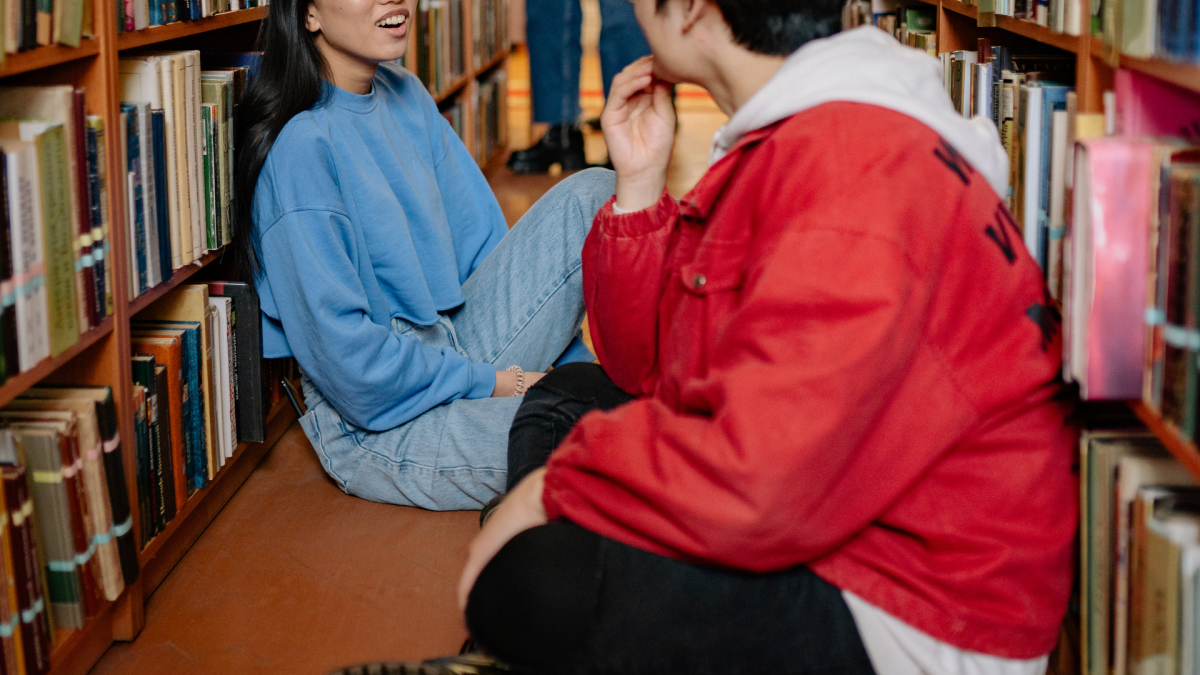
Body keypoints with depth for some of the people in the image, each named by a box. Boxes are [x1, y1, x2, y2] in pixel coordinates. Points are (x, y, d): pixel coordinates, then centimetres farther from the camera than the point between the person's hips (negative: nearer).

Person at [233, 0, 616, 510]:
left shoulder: (406, 97, 8)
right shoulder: (299, 146, -17)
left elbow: (479, 242, 12)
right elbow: (341, 352, -20)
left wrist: (573, 366, 3)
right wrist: (491, 383, -14)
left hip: (456, 360, 8)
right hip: (377, 428, -8)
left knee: (590, 194, -2)